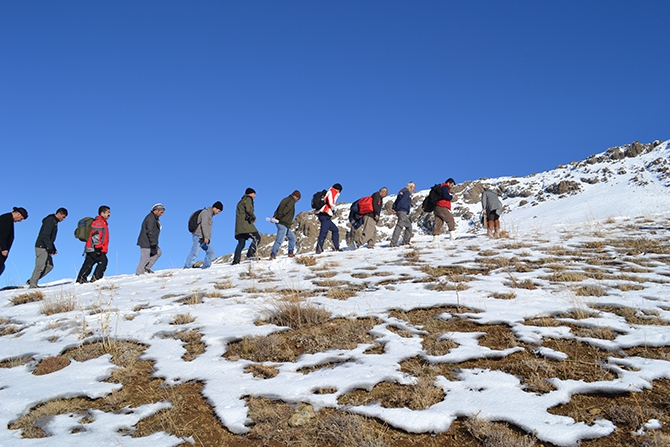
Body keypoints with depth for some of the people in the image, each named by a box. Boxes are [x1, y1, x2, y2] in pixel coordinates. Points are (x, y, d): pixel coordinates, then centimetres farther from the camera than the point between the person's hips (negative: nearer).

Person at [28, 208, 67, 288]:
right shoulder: (50, 220, -13)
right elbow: (45, 236, -21)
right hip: (41, 247, -10)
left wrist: (54, 249, 18)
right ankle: (32, 285, -3)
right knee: (40, 267, -8)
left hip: (46, 248, 10)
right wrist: (50, 248, -22)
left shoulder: (54, 222, 18)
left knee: (50, 266, 7)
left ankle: (32, 280, 11)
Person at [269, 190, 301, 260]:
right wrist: (278, 217, -14)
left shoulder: (286, 199, 19)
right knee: (279, 240, -12)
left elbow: (278, 209, 10)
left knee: (292, 237, 19)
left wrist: (275, 216, -2)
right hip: (283, 224, -10)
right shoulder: (292, 201, -8)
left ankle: (290, 253, 20)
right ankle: (272, 255, -15)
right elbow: (285, 210, -19)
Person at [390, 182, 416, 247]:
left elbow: (396, 201, 15)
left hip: (403, 213, 10)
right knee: (399, 226, -16)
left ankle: (405, 242, 18)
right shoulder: (407, 192, -6)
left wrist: (393, 208, 4)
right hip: (402, 211, -10)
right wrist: (396, 210, -18)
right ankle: (393, 243, -22)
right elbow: (401, 201, -18)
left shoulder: (402, 191, 24)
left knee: (409, 225, 17)